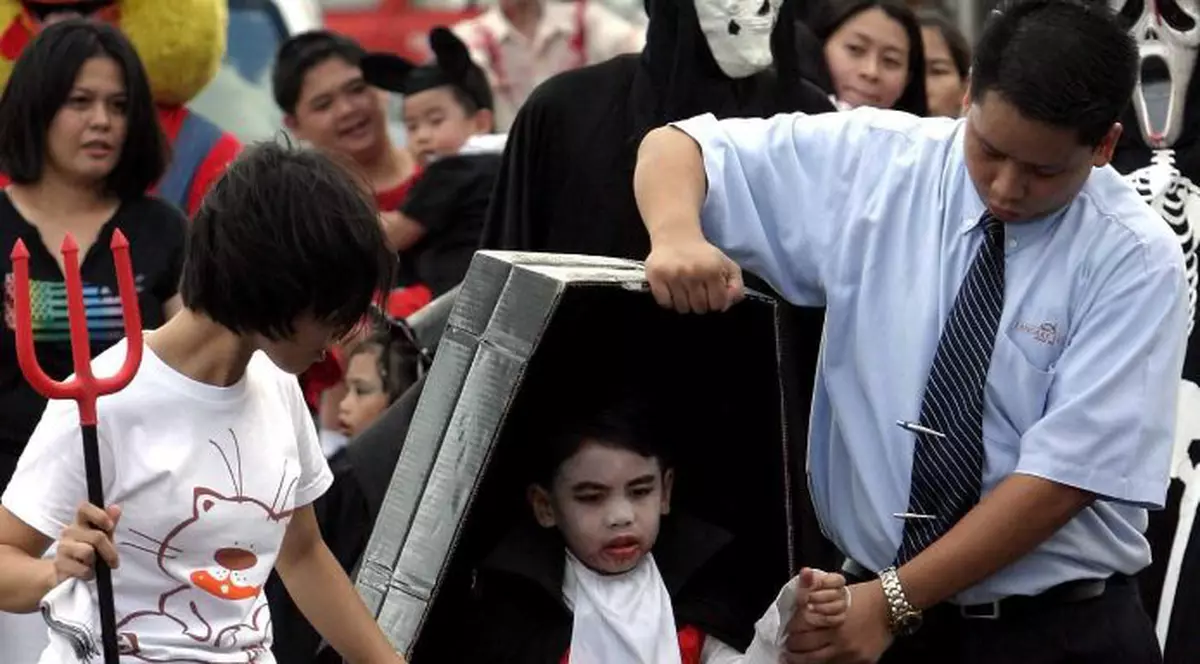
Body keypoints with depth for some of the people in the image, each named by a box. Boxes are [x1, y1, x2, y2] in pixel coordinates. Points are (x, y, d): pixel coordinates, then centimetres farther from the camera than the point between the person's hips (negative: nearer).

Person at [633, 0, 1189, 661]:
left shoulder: (1138, 261, -12)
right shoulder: (872, 162, -5)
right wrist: (677, 237, -22)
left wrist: (893, 602, -23)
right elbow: (680, 147, 1)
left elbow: (1062, 474, -18)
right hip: (873, 598, 3)